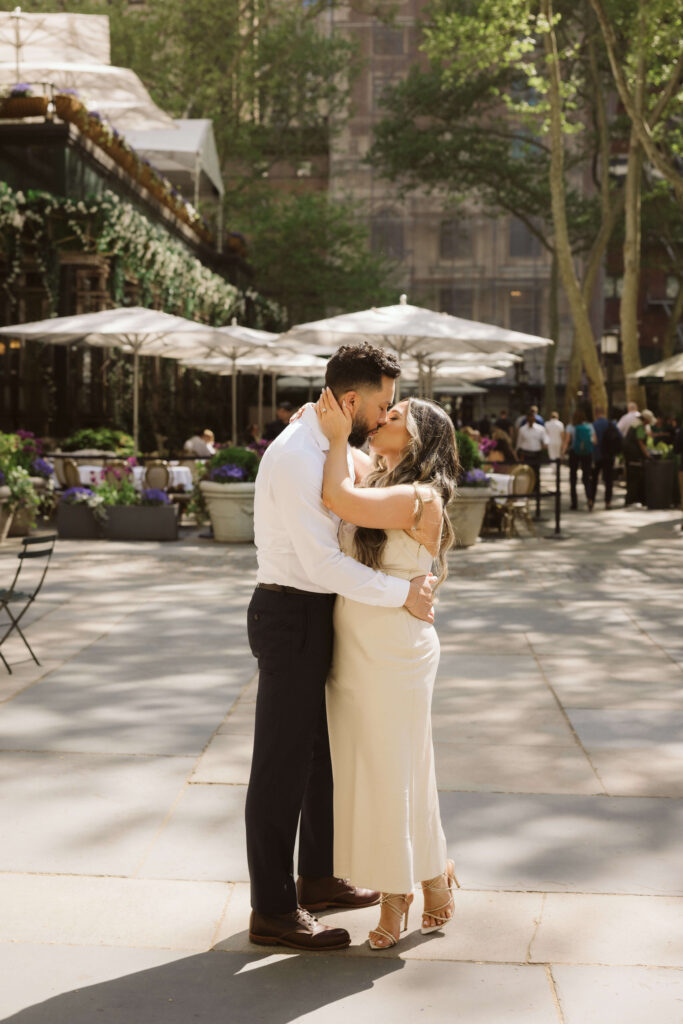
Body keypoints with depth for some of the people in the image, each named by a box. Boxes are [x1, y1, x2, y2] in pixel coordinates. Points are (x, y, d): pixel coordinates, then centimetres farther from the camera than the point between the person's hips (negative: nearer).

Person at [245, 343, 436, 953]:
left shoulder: (325, 448, 11)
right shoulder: (297, 457, -21)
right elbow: (323, 562, -26)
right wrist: (402, 593, -19)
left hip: (315, 613, 10)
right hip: (292, 618, -10)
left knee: (322, 750, 20)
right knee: (283, 764, -2)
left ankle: (318, 878, 36)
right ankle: (273, 913, 9)